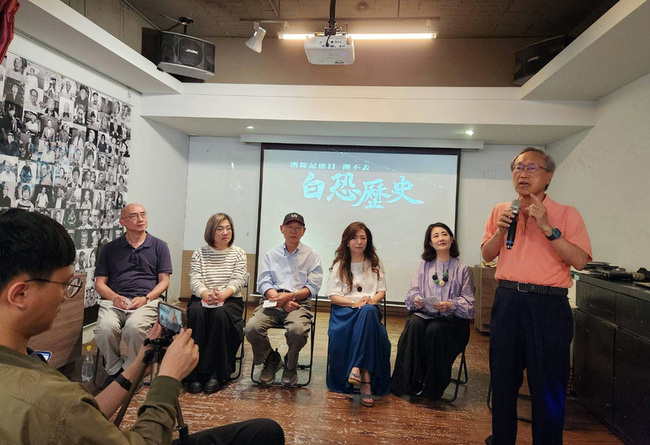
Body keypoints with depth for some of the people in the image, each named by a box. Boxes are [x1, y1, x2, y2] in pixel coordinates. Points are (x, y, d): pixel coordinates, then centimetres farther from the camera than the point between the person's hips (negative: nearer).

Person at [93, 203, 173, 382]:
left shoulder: (159, 246, 13)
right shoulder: (110, 249, 17)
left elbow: (164, 280, 8)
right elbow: (100, 283, 13)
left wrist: (146, 298, -9)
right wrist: (115, 297, -8)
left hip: (147, 301, -2)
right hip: (114, 301, 2)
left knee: (134, 327, -33)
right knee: (105, 328, -30)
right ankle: (114, 370, -3)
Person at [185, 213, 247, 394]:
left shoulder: (238, 253, 9)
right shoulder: (199, 253, 12)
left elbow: (237, 281, -4)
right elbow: (194, 279, -2)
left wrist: (222, 295, -26)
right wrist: (206, 294, -25)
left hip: (230, 300, -1)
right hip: (201, 298, 1)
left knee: (220, 314, -34)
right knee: (196, 312, -33)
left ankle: (216, 374, -26)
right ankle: (195, 373, -27)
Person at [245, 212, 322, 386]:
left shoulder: (311, 256, 13)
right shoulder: (271, 255, 20)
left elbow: (313, 287, 2)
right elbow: (263, 283, 9)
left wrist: (290, 296, -14)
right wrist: (278, 297, -11)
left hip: (299, 302, -2)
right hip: (272, 301, 2)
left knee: (298, 330, -34)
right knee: (252, 328, -26)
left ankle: (290, 366, 1)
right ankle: (271, 360, 6)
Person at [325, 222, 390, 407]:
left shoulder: (375, 263, 19)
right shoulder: (339, 265, 13)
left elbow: (381, 291, 13)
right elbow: (333, 296, 3)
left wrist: (372, 300, -12)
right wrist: (354, 302, -15)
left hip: (369, 310, 0)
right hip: (344, 311, 0)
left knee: (368, 311, -40)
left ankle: (356, 369, -45)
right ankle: (366, 379, -37)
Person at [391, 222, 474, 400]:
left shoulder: (463, 269, 8)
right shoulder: (424, 265, 16)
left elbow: (468, 302, 2)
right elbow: (413, 291, 10)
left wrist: (451, 305, -18)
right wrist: (416, 299, -14)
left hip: (452, 317, -2)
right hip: (424, 312, 2)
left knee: (435, 330, -34)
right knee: (414, 324, -32)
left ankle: (431, 388, -16)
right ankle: (411, 383, -23)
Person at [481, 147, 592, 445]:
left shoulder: (566, 214, -3)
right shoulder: (501, 211, 9)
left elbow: (580, 261, -14)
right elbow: (487, 255, 12)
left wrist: (547, 228, -20)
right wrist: (501, 230, -5)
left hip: (547, 306, -4)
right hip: (507, 300, 4)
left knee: (547, 385, 6)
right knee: (503, 381, 16)